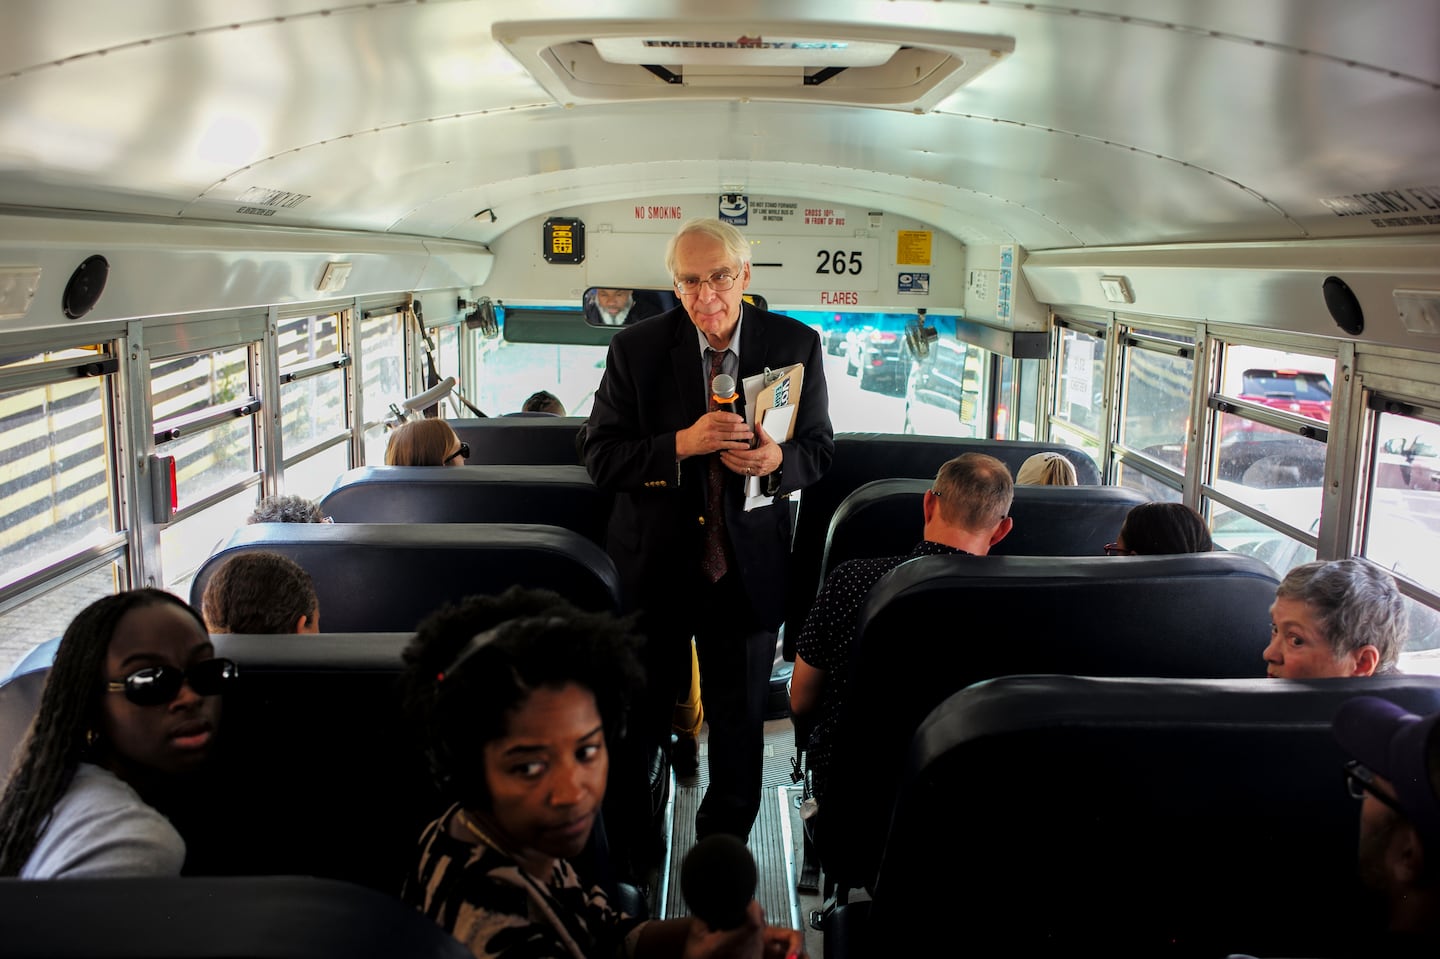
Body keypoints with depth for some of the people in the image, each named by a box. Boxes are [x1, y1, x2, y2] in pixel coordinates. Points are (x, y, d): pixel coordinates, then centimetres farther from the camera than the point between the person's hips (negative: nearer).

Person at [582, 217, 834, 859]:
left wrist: (778, 460, -22)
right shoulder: (635, 349, -7)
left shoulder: (795, 345, -4)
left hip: (748, 571, 1)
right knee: (639, 722, 16)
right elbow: (600, 457, -9)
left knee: (740, 727, 14)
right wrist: (682, 444, -26)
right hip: (653, 566, 0)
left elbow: (819, 449, 2)